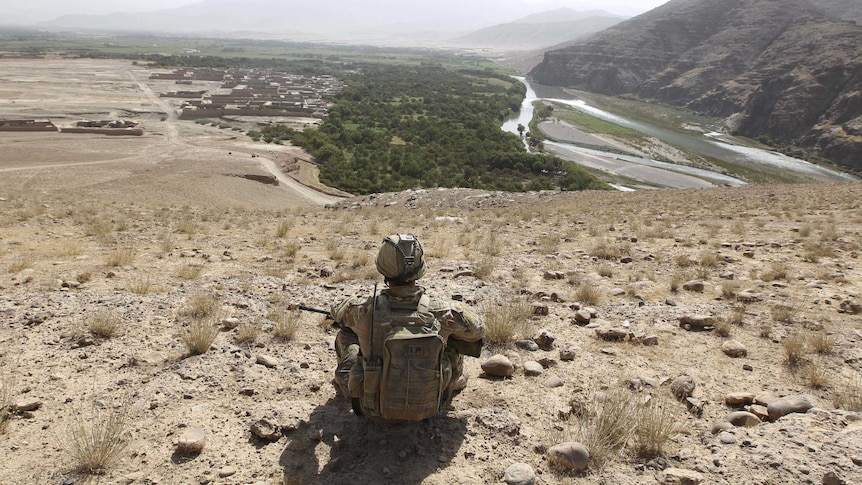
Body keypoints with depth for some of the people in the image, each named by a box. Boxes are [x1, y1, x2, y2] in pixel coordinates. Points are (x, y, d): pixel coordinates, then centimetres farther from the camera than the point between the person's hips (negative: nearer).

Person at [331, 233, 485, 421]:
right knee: (454, 334, 16)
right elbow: (477, 330, 1)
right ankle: (453, 382, 45)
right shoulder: (442, 311, -21)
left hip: (373, 408, 0)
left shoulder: (363, 310, -21)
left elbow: (337, 313, 5)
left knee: (345, 334, 17)